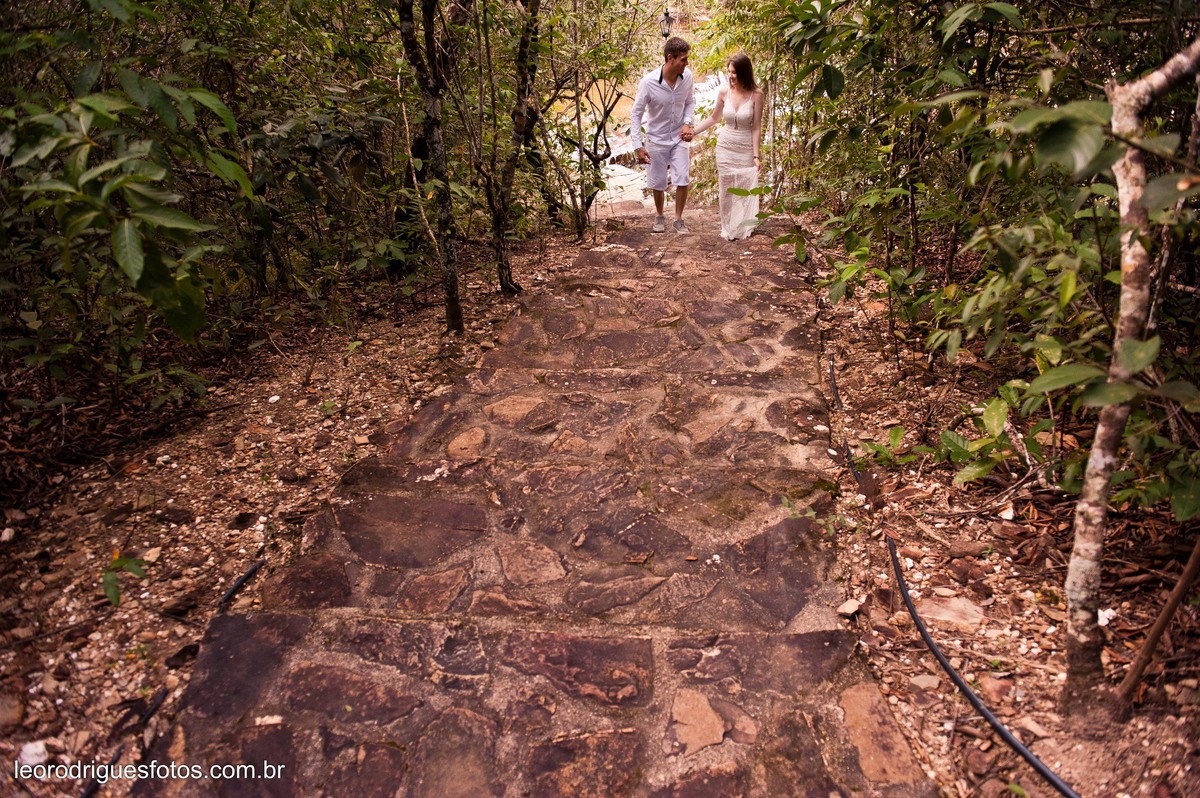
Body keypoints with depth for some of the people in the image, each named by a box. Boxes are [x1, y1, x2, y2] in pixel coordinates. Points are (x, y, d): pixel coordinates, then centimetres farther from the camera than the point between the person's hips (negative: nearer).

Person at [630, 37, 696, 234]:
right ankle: (660, 216, 34)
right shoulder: (648, 82, -23)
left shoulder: (687, 76, -13)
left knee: (683, 180, -7)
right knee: (658, 183, 10)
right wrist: (638, 146, -18)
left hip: (679, 137, 2)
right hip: (656, 138, -2)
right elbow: (636, 114, -15)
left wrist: (687, 123, -12)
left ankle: (678, 219, 12)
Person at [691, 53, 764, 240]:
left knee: (746, 188, 1)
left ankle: (744, 228, 15)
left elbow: (756, 127, -10)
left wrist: (756, 155, -13)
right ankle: (729, 229, 19)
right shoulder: (724, 92, -5)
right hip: (725, 146, 2)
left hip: (746, 148, -2)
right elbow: (714, 118, 11)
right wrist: (692, 131, 7)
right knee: (726, 189, 8)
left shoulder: (756, 95, -12)